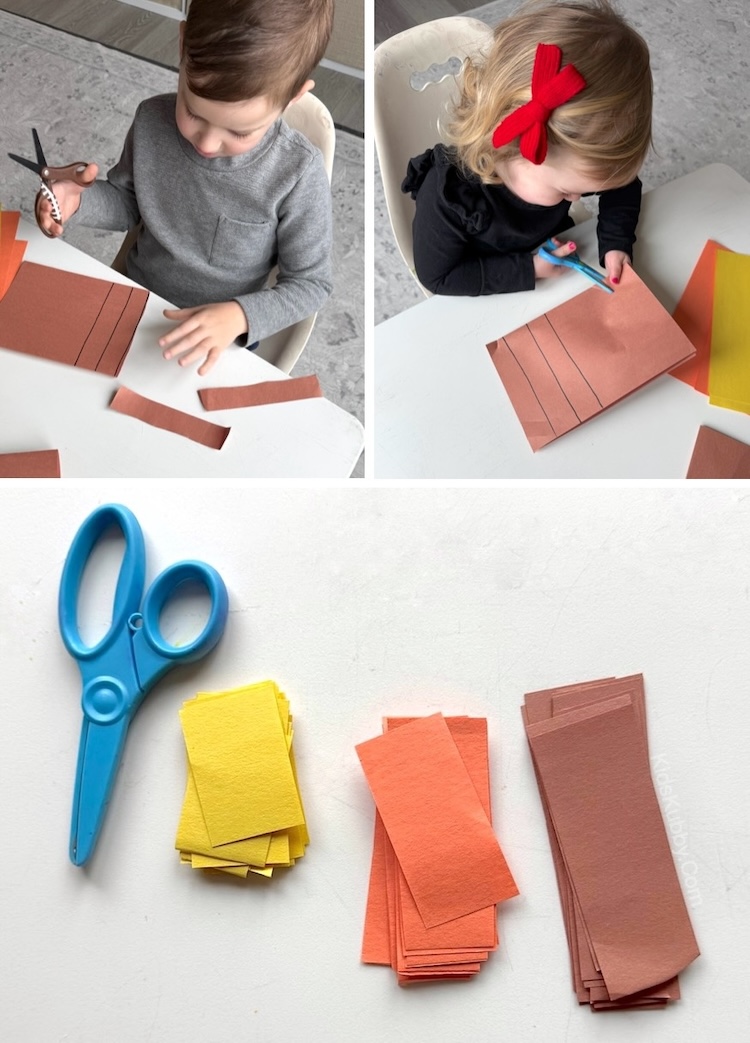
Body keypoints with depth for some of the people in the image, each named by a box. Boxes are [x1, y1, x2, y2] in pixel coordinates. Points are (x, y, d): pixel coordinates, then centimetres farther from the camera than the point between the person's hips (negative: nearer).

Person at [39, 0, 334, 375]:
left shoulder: (298, 175, -22)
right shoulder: (153, 120, -12)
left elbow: (310, 284, -12)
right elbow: (128, 202, 6)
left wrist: (240, 316, -27)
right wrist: (79, 201, -14)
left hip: (217, 338, -3)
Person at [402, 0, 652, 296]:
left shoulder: (564, 154, -24)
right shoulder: (446, 195, -39)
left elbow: (622, 186, -3)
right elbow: (436, 276, -25)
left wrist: (615, 242, -20)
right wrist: (527, 270, -27)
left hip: (555, 257, 5)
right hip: (487, 297, -5)